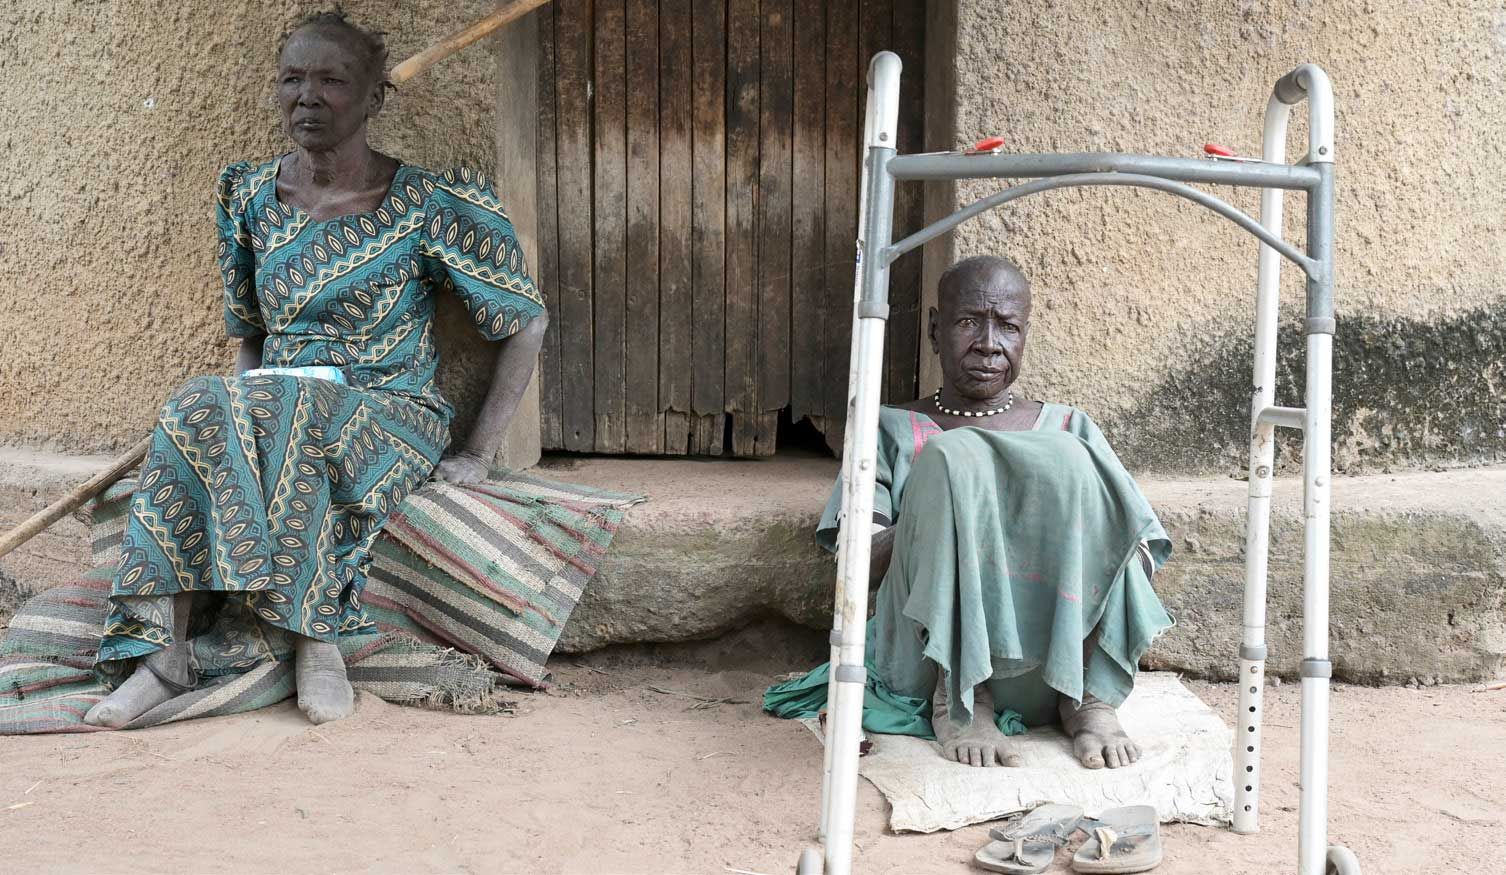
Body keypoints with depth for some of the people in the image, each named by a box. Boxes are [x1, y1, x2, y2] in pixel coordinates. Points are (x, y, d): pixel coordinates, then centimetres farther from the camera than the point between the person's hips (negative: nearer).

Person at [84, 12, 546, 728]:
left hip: (390, 423, -4)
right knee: (202, 408, -31)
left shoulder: (428, 205, -6)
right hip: (271, 407, 4)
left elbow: (526, 322, 0)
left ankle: (176, 650, -28)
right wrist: (239, 408, 0)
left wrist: (478, 454, -5)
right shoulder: (249, 198, 8)